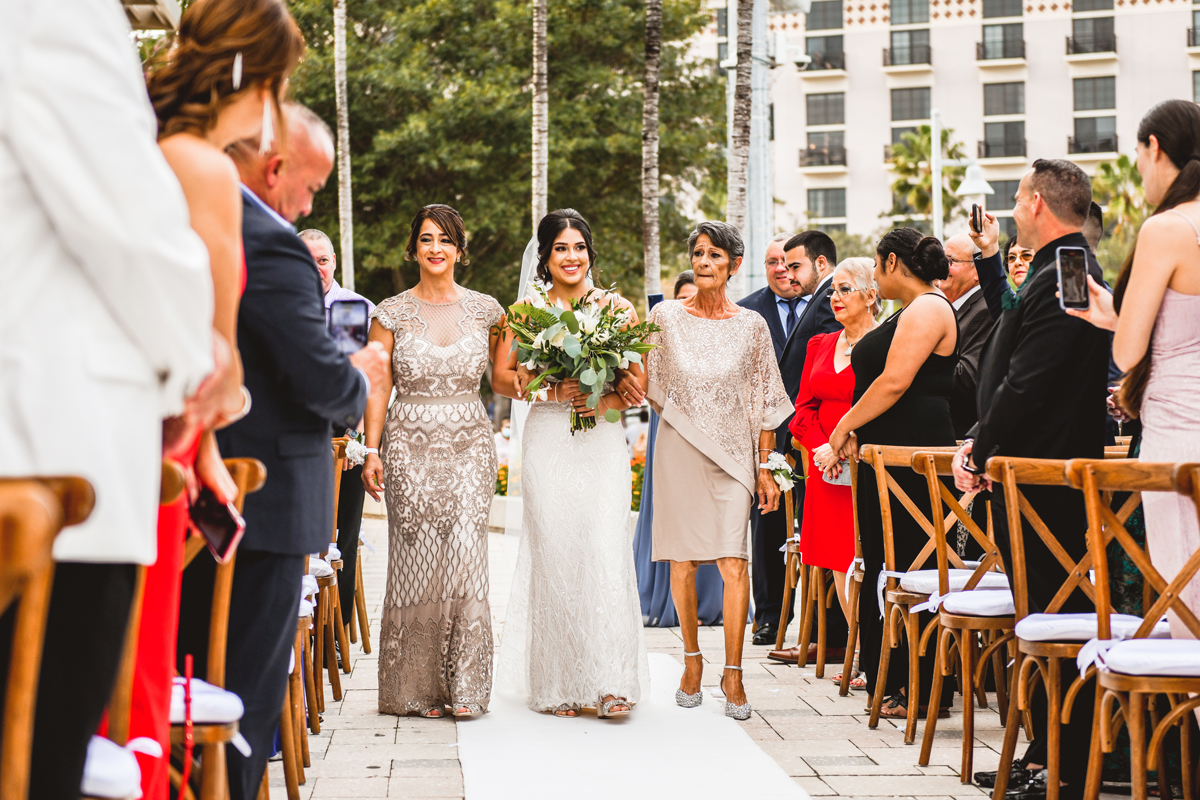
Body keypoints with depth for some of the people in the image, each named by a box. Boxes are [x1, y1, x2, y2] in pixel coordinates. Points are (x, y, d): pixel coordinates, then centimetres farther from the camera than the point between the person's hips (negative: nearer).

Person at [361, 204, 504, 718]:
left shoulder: (485, 310, 7)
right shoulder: (392, 314, 4)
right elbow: (378, 387, 2)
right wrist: (372, 451, -4)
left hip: (469, 446, 0)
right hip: (410, 447, 0)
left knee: (465, 554, -11)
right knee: (416, 558, -2)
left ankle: (464, 685, -5)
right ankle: (418, 688, 7)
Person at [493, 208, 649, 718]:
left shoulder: (617, 308, 8)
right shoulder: (528, 311, 7)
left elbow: (639, 384, 6)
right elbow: (502, 377, 3)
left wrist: (601, 400, -12)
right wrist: (552, 390, -12)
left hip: (602, 443, 0)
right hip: (547, 442, 0)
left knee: (606, 551, -10)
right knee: (554, 554, -3)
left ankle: (610, 681, -7)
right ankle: (558, 685, 4)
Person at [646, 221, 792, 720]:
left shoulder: (752, 326, 4)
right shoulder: (666, 318, 3)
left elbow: (764, 401, 6)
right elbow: (648, 387, 10)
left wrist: (765, 467, 4)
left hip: (732, 454, -1)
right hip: (678, 450, 1)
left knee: (733, 562, -10)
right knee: (683, 560, 4)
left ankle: (733, 673, -2)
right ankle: (692, 659, 23)